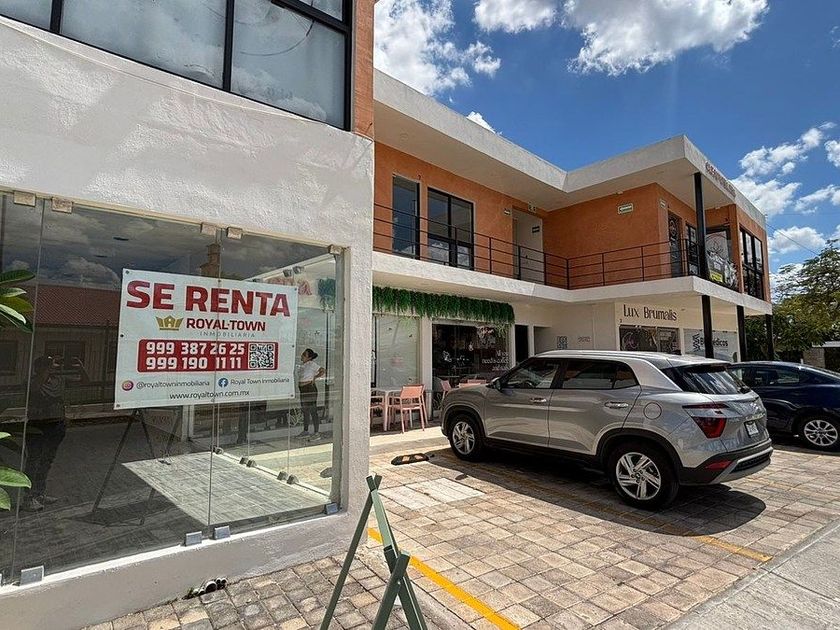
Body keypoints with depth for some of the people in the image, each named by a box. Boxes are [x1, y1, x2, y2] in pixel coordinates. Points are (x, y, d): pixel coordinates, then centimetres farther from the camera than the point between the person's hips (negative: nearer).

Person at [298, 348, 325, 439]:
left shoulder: (312, 364, -12)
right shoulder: (302, 364, 11)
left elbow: (323, 371, -12)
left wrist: (314, 377, -6)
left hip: (310, 389, -9)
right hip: (302, 390, 9)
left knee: (313, 411, -5)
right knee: (305, 411, 17)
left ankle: (316, 432, -1)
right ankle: (305, 430, 29)